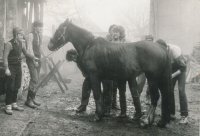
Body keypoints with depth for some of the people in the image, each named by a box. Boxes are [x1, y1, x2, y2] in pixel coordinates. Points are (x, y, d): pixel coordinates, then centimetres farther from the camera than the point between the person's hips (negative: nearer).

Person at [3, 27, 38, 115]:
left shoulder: (21, 43, 5)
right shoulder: (9, 44, -15)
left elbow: (25, 53, 19)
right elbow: (5, 56, -15)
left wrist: (33, 57, 6)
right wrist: (6, 68, -21)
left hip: (18, 66, 7)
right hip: (11, 67, -7)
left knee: (17, 86, 13)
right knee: (10, 87, -3)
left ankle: (14, 104, 25)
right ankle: (8, 106, 5)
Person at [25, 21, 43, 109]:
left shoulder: (39, 36, 15)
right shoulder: (31, 35, -9)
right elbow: (29, 49, -14)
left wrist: (39, 59, 5)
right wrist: (34, 60, -16)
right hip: (31, 59, -8)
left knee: (36, 80, 8)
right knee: (34, 79, -13)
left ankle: (33, 98, 16)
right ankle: (29, 100, -9)